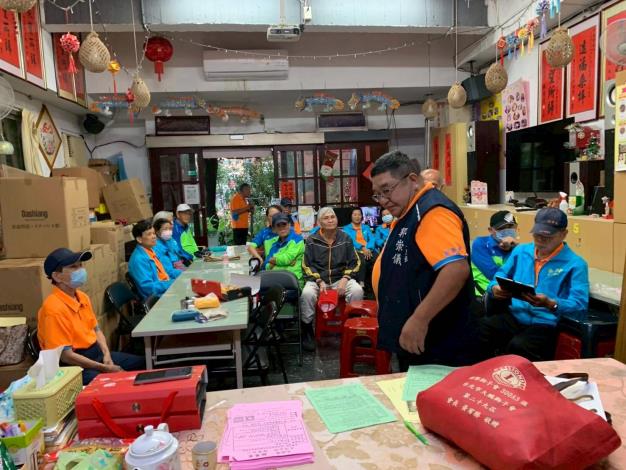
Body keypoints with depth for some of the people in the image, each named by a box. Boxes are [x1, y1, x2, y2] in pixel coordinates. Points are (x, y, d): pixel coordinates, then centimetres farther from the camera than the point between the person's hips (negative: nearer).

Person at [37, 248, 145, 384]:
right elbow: (66, 355, -21)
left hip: (97, 353, 8)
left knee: (142, 363, 7)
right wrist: (104, 368, -18)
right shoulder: (54, 309, -21)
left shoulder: (82, 297, 5)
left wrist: (107, 355, -1)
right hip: (75, 366, -8)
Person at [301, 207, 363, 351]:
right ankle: (307, 330, -12)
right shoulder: (311, 240, 2)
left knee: (357, 290, -29)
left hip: (340, 278, 1)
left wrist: (345, 279, -10)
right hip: (317, 279, -1)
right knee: (307, 293, -33)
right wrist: (320, 281, -14)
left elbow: (354, 263, 7)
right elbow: (307, 265, 0)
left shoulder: (345, 238, 7)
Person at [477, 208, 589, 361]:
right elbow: (499, 278, 19)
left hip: (546, 324, -4)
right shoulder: (521, 251, 15)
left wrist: (550, 304, -28)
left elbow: (580, 305, -9)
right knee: (478, 328, -26)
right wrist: (495, 289, -6)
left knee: (518, 346, -36)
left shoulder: (575, 264, -1)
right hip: (514, 317, 4)